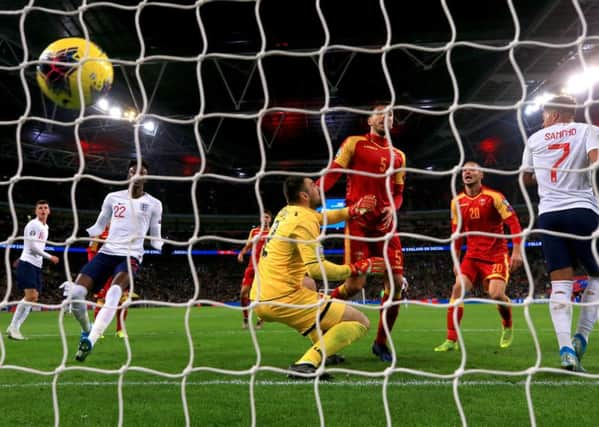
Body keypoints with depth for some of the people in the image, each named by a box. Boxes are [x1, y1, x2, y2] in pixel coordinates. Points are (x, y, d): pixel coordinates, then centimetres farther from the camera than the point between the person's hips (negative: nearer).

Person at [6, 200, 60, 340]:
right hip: (27, 264, -9)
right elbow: (32, 247, -16)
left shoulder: (46, 227, 17)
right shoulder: (33, 225, -10)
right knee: (30, 295, -17)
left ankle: (15, 328, 9)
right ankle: (13, 327, -9)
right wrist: (50, 257, -14)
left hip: (37, 266, 9)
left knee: (34, 297, 4)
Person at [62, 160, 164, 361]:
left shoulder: (153, 204, 8)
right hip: (107, 252, 3)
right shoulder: (113, 197, 13)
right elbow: (99, 226, 19)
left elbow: (155, 238, 12)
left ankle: (90, 340, -30)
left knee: (114, 293, -32)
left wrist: (164, 247, -9)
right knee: (74, 292, -12)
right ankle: (86, 329, 17)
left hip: (131, 255, -3)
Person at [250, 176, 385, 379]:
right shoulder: (304, 220, -12)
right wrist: (355, 269, -13)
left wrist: (352, 210, 22)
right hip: (282, 300, -9)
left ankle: (322, 350, 31)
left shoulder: (286, 212, 14)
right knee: (360, 322, -4)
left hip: (259, 300, 9)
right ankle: (307, 363, -17)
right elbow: (316, 268, -24)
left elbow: (321, 217, 33)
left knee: (308, 284, 41)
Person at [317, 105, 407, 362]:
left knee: (396, 282, -3)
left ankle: (381, 343, 14)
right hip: (358, 220, -5)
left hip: (384, 223, 5)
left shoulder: (398, 156, 18)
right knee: (355, 284, -13)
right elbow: (332, 173, -2)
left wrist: (392, 208, -2)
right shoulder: (355, 143, 6)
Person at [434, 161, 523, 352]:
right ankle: (451, 340, -9)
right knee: (458, 288, -13)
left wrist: (517, 251, -18)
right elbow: (456, 233, 15)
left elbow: (513, 223, -10)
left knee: (496, 294, -18)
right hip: (472, 255, 4)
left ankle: (508, 327, 17)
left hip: (496, 254, -4)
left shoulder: (494, 197, -9)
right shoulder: (457, 202, 6)